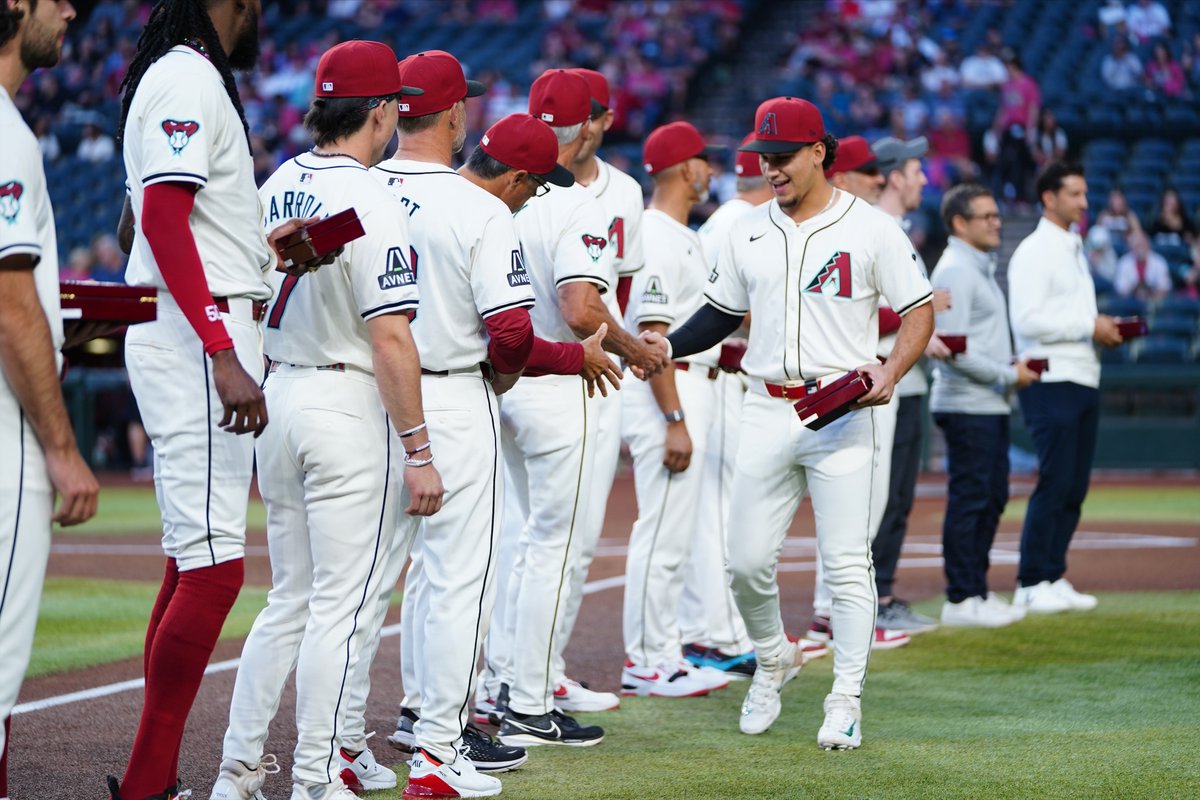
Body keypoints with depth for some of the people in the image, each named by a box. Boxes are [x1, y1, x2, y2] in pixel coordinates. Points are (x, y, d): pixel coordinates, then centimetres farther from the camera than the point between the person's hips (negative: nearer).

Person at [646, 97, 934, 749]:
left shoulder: (871, 229, -3)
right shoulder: (749, 233, 9)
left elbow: (919, 311, -1)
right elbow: (722, 313, 17)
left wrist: (891, 371, -18)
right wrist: (669, 347, -2)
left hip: (842, 415, -4)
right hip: (767, 414, 4)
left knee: (847, 562, -5)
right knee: (747, 561, 2)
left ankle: (846, 700, 2)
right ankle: (774, 659, 29)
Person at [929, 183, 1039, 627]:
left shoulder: (982, 268, 19)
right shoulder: (955, 270, -14)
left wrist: (1012, 368, 9)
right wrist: (1008, 375, -16)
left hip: (991, 406, 10)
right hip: (967, 404, -10)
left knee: (993, 498, 13)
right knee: (969, 500, -7)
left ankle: (977, 591, 20)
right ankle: (960, 600, -3)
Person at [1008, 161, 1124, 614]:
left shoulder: (1074, 249, 19)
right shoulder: (1034, 252, -9)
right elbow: (1027, 319, -19)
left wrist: (1102, 328, 6)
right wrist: (1089, 326, -16)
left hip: (1083, 382, 9)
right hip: (1051, 384, -9)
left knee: (1075, 486, 8)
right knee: (1055, 483, -10)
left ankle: (1053, 579, 13)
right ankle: (1031, 584, -4)